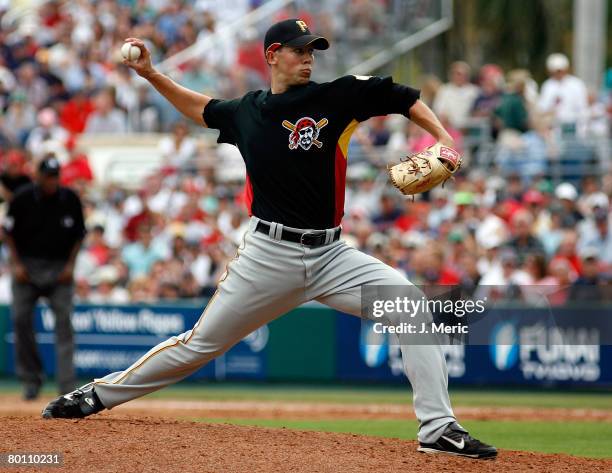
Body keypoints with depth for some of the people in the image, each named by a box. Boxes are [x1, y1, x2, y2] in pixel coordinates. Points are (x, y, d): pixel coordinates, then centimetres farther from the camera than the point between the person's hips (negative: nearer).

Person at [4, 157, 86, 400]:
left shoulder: (70, 199, -3)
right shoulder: (22, 198, -6)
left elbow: (78, 234, 7)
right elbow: (10, 233, 3)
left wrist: (70, 265, -2)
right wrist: (16, 264, -5)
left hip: (60, 268, 0)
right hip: (27, 265, 0)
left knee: (64, 322, -9)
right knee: (21, 319, -3)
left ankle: (67, 383, -11)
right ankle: (31, 378, 10)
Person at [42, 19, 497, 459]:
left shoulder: (336, 96, -2)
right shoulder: (246, 112, 7)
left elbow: (402, 98, 0)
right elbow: (201, 108, 27)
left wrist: (443, 139, -12)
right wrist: (150, 74, 20)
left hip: (331, 255, 0)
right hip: (268, 254, 0)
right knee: (201, 343, 4)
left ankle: (438, 428, -15)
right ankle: (99, 394, 21)